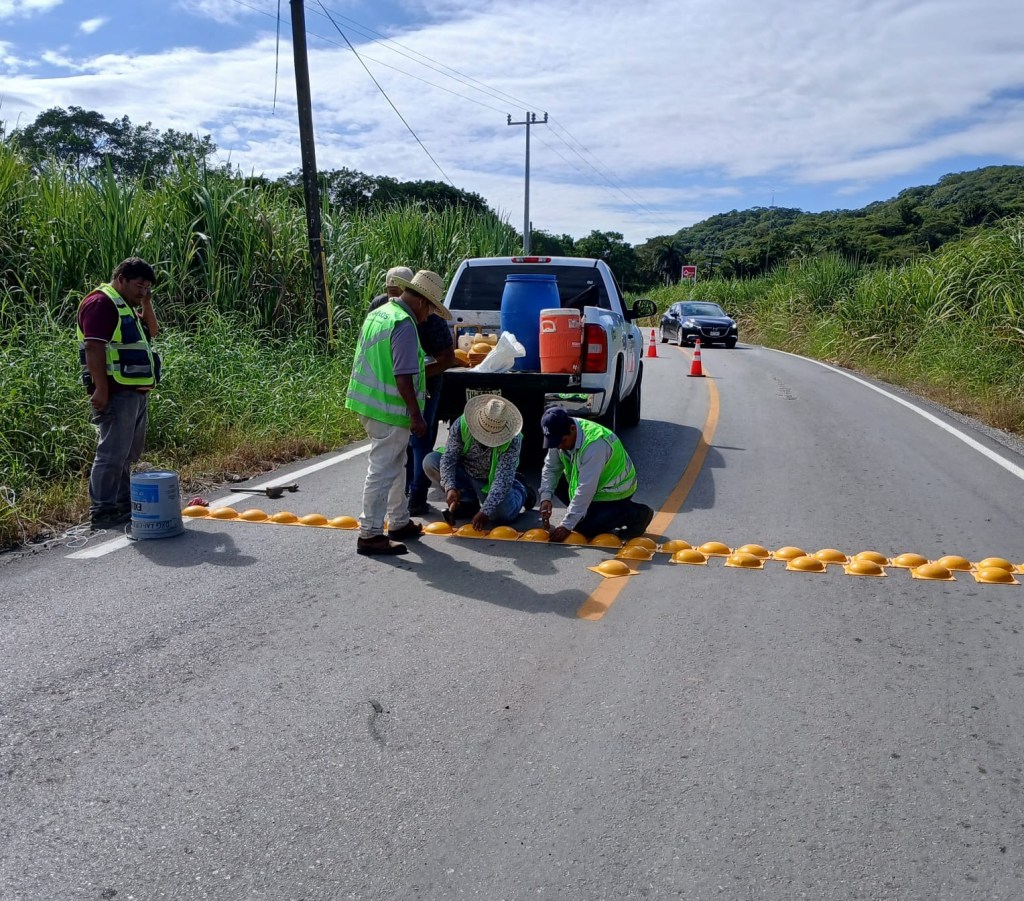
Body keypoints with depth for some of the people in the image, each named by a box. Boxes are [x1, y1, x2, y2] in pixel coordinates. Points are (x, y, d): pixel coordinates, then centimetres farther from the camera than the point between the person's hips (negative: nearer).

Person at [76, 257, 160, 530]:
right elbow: (94, 348, -18)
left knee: (128, 454, 15)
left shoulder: (125, 306, 21)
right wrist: (101, 390, -24)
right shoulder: (101, 302, -10)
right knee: (112, 454, -10)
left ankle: (124, 506, 23)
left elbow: (152, 331, 27)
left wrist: (146, 305, 12)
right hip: (116, 394, -11)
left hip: (135, 393, 11)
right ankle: (101, 512, -5)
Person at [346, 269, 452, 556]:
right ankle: (370, 535, 5)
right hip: (389, 411, -10)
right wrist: (417, 415, -16)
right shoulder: (404, 325, -17)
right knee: (383, 472, -2)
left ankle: (399, 523, 33)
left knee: (395, 468, 21)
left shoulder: (377, 314, 13)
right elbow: (403, 377, -22)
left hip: (370, 405, 10)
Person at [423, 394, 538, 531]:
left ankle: (520, 490, 11)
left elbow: (503, 479, -32)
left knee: (504, 512, -28)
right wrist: (450, 488, -38)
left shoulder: (512, 440, -29)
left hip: (490, 482, -2)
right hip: (464, 473, 2)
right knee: (430, 461, -20)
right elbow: (449, 458, -21)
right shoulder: (461, 424, -24)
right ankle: (468, 501, -4)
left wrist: (485, 511, -40)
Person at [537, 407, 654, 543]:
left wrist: (566, 526, -34)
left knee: (583, 528, -17)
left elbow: (586, 490, -36)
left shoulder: (594, 444, -36)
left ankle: (635, 514, -3)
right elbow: (550, 468, -3)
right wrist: (545, 497, -19)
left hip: (616, 491, -8)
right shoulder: (560, 436, -13)